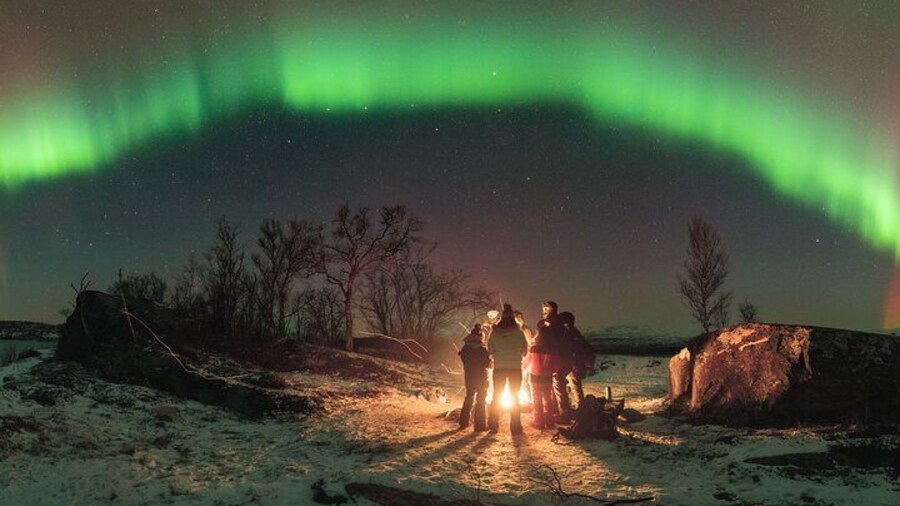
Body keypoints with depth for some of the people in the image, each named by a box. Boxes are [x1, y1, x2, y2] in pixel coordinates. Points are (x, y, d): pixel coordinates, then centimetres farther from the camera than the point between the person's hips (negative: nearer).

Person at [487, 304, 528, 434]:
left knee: (496, 396, 12)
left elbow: (490, 350, 1)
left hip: (499, 367, 1)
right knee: (515, 397, 8)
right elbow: (525, 350, 1)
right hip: (515, 367, -1)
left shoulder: (494, 332, -3)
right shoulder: (518, 333, -7)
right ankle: (515, 426, 5)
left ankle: (493, 425, 10)